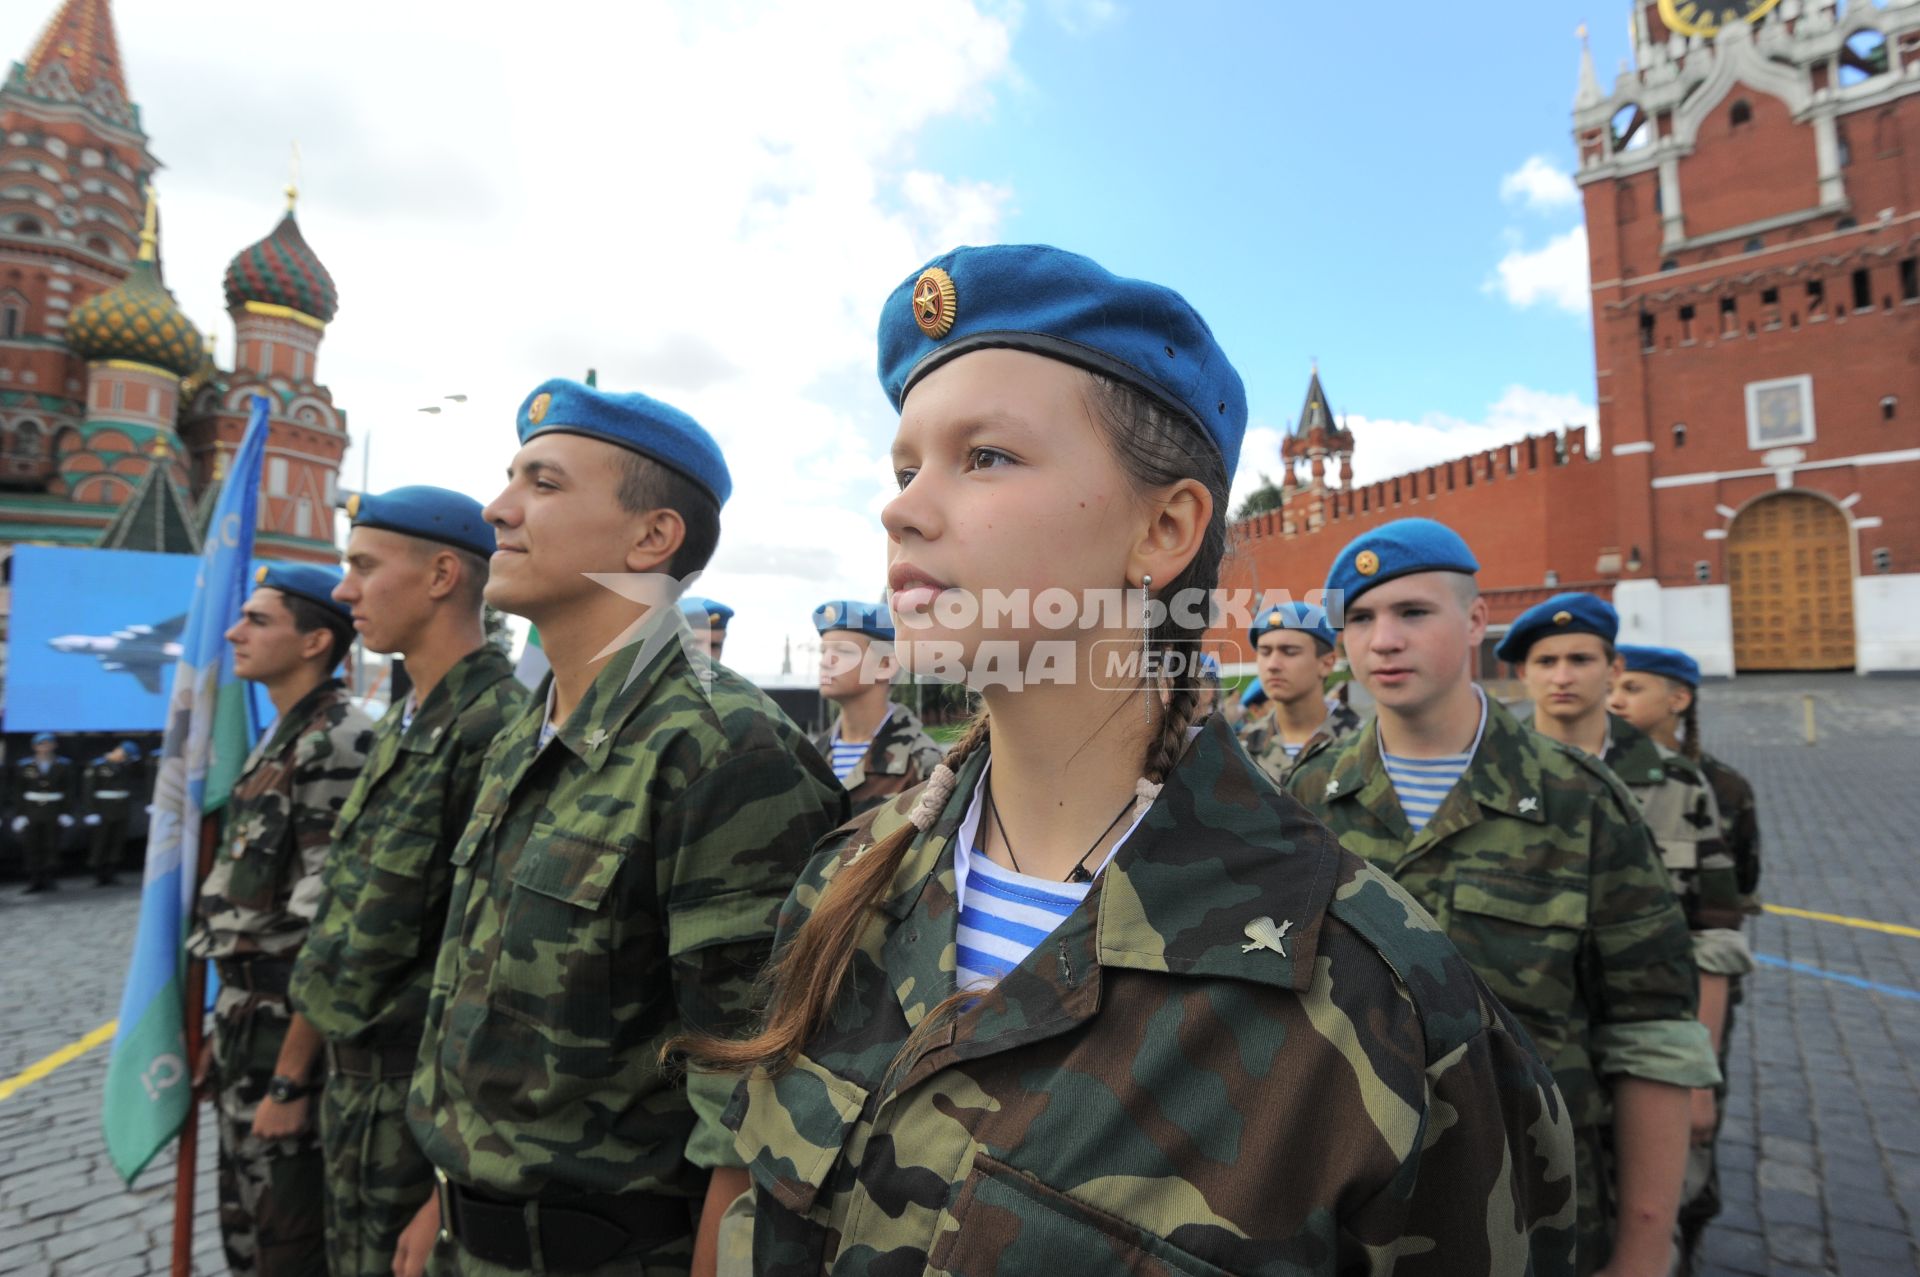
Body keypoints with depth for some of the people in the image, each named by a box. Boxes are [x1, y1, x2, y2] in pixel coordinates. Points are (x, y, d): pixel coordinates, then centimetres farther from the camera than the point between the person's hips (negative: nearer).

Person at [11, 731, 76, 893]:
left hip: (54, 813, -1)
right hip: (31, 812, 1)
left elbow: (69, 791, 2)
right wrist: (19, 815, -1)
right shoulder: (23, 766, 3)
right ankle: (34, 883, 8)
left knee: (52, 848, 2)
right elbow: (18, 793, 4)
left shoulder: (64, 765, 2)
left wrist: (67, 813, -4)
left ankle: (50, 879, 13)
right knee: (31, 849, 0)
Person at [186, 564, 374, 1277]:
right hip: (245, 1021, 9)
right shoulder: (280, 739, 11)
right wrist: (225, 1032, 18)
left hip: (290, 1029, -9)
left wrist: (290, 1076, -21)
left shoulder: (336, 745, -20)